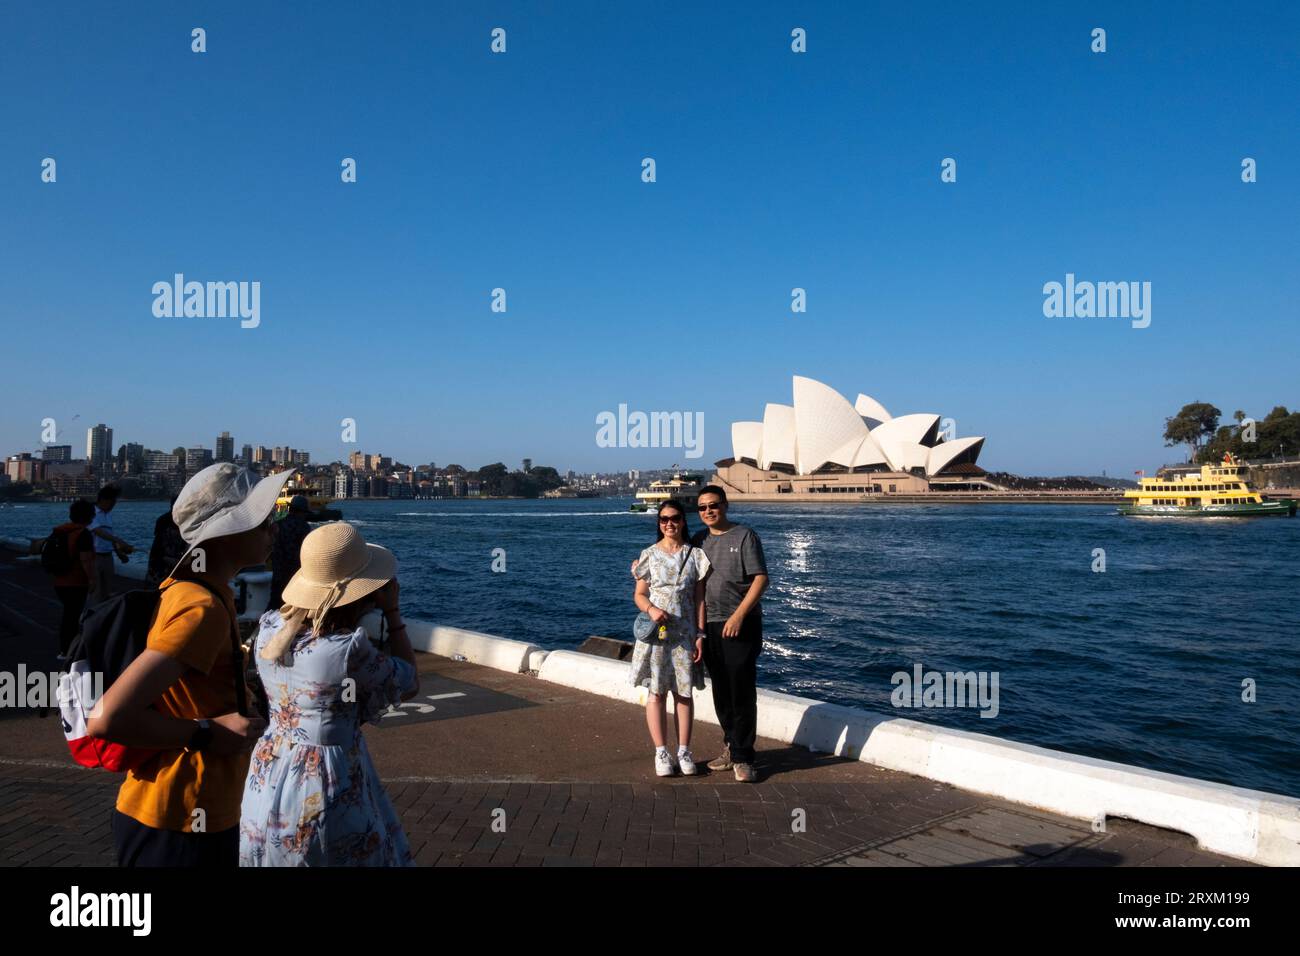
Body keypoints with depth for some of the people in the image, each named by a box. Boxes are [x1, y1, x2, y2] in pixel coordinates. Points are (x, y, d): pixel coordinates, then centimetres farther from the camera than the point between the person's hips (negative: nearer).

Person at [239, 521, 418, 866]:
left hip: (267, 781, 6)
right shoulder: (350, 648, -26)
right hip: (325, 789, -6)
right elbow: (409, 686, -8)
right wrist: (392, 611, -6)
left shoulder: (268, 628, -8)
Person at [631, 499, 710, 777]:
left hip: (685, 633, 0)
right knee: (656, 692, 2)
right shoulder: (649, 555, 2)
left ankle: (684, 751, 15)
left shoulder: (695, 555, 2)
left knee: (684, 692, 6)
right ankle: (661, 753, 10)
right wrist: (651, 609, -18)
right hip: (656, 631, 0)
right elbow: (639, 594, 4)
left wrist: (700, 634, -3)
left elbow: (699, 598, 2)